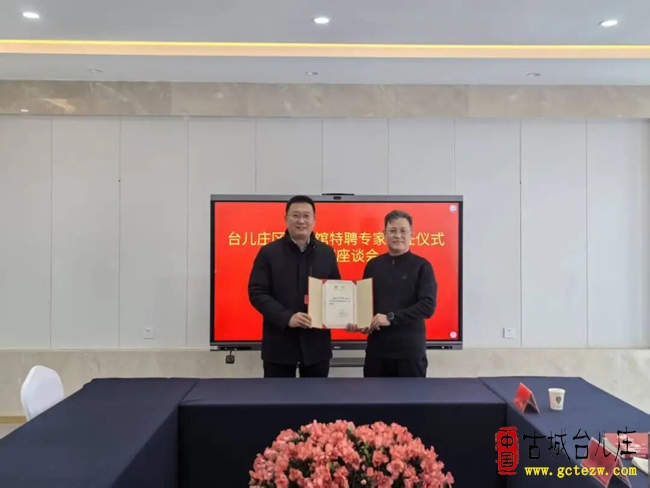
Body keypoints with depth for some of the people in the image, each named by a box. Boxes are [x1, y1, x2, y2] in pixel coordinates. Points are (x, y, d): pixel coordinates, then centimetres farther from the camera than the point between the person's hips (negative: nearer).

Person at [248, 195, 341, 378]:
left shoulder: (327, 253, 7)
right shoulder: (268, 252, -2)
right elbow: (256, 293, -7)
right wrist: (286, 317, -20)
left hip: (317, 342, 3)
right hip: (280, 343, -2)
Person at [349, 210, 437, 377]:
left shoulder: (422, 266, -3)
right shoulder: (373, 265, 9)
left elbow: (428, 306, -12)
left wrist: (391, 318, -17)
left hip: (410, 351, -3)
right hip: (376, 349, 3)